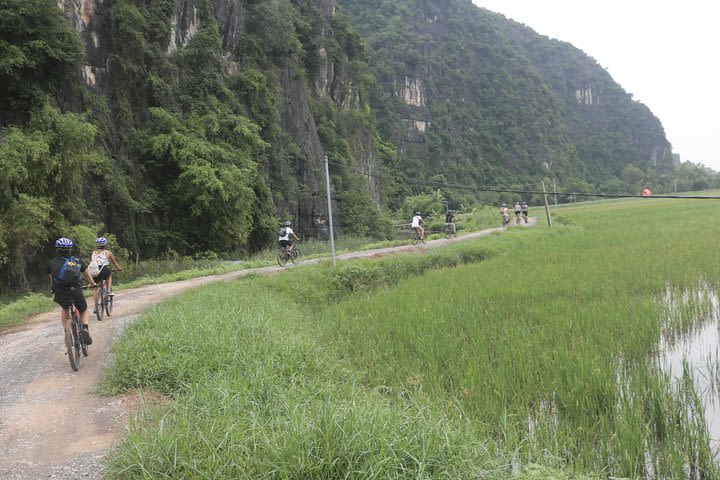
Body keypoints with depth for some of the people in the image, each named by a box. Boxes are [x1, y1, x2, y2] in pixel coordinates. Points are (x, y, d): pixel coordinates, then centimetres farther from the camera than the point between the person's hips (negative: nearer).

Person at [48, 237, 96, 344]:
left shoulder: (52, 263, 12)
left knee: (65, 309, 34)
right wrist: (92, 284, 44)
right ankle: (85, 329, -2)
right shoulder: (77, 260, 12)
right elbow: (87, 275, 25)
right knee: (84, 311, 25)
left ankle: (67, 332, 21)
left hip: (60, 294, 1)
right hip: (75, 291, -1)